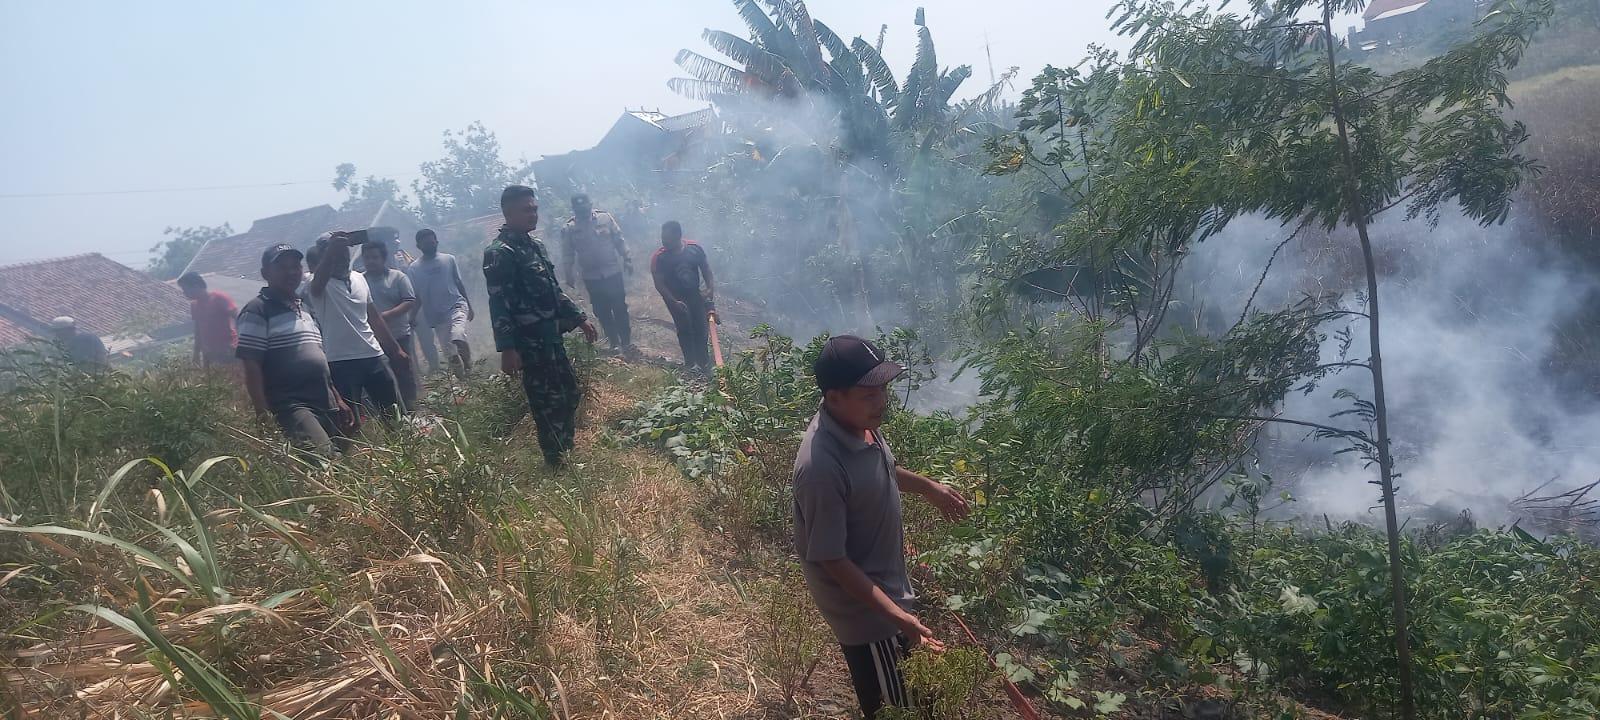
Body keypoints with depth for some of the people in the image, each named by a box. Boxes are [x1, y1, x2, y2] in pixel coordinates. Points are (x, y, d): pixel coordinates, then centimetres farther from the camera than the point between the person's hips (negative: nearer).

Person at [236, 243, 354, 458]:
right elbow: (251, 367, -9)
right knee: (323, 457, -28)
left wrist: (338, 399, 23)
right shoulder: (257, 311, -3)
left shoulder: (304, 308, 22)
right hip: (291, 407, -8)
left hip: (326, 406, 8)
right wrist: (264, 415, -15)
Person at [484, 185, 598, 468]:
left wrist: (579, 317, 22)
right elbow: (498, 304, -20)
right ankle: (557, 464, 8)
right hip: (530, 344, -9)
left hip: (551, 338, 9)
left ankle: (566, 453, 31)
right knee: (549, 404, -3)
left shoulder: (535, 245, 14)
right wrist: (507, 349, -26)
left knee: (569, 393, 17)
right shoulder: (499, 253, -14)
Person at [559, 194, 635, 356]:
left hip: (613, 272, 0)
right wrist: (568, 274, -4)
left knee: (620, 308, 3)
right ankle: (614, 343, 20)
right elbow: (567, 255, -1)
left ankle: (626, 342, 14)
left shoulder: (605, 217, -5)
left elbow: (619, 240, 1)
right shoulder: (568, 228, -6)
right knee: (602, 312, 9)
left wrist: (626, 259, 1)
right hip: (591, 278, 1)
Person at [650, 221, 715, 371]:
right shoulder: (658, 258, -21)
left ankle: (704, 360, 26)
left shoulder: (694, 248, -14)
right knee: (684, 329, 5)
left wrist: (710, 288, -14)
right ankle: (691, 362, 22)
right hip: (675, 298, -2)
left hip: (695, 294, 3)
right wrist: (674, 302, -24)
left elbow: (705, 268, -1)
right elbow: (659, 284, -17)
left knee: (701, 327, 8)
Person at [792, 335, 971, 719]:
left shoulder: (858, 423, -10)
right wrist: (897, 615, -32)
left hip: (881, 578, 8)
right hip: (859, 601, -8)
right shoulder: (821, 468, -37)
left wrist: (927, 486, 17)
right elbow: (832, 560, -29)